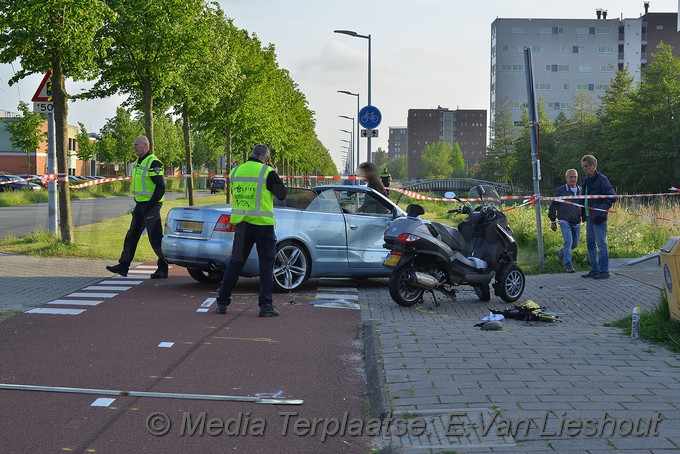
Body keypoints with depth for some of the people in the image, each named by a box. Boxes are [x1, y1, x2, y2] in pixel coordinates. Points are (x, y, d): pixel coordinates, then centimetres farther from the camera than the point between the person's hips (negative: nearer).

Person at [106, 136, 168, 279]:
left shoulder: (153, 163, -15)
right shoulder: (138, 162, 15)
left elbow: (160, 187, -19)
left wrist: (151, 204, -20)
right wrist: (138, 204, 16)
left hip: (151, 206, -9)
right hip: (140, 205, 10)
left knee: (155, 237, -5)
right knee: (131, 235, 11)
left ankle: (163, 269, 2)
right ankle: (123, 266, 16)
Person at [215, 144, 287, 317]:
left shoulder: (235, 172, 6)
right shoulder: (267, 173, -9)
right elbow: (281, 194, 1)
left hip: (241, 224, 4)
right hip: (263, 225, -4)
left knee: (235, 264, 12)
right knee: (266, 266, 4)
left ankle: (222, 302, 16)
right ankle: (265, 305, 0)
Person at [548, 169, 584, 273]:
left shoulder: (581, 191, 9)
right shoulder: (560, 191, -3)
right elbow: (553, 206, 1)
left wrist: (585, 218, 14)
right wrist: (553, 221, 1)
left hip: (576, 222, 5)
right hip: (564, 221, -5)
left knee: (575, 243, 10)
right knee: (568, 242, -14)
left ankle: (561, 253, 37)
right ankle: (569, 265, -7)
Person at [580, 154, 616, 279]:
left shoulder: (601, 179, -10)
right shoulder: (586, 180, 15)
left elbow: (612, 196, -14)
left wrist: (601, 209, -17)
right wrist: (583, 211, 10)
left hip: (598, 218, -9)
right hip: (589, 216, 9)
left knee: (601, 243, -7)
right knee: (590, 243, 12)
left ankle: (604, 271, -3)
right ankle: (594, 269, 19)